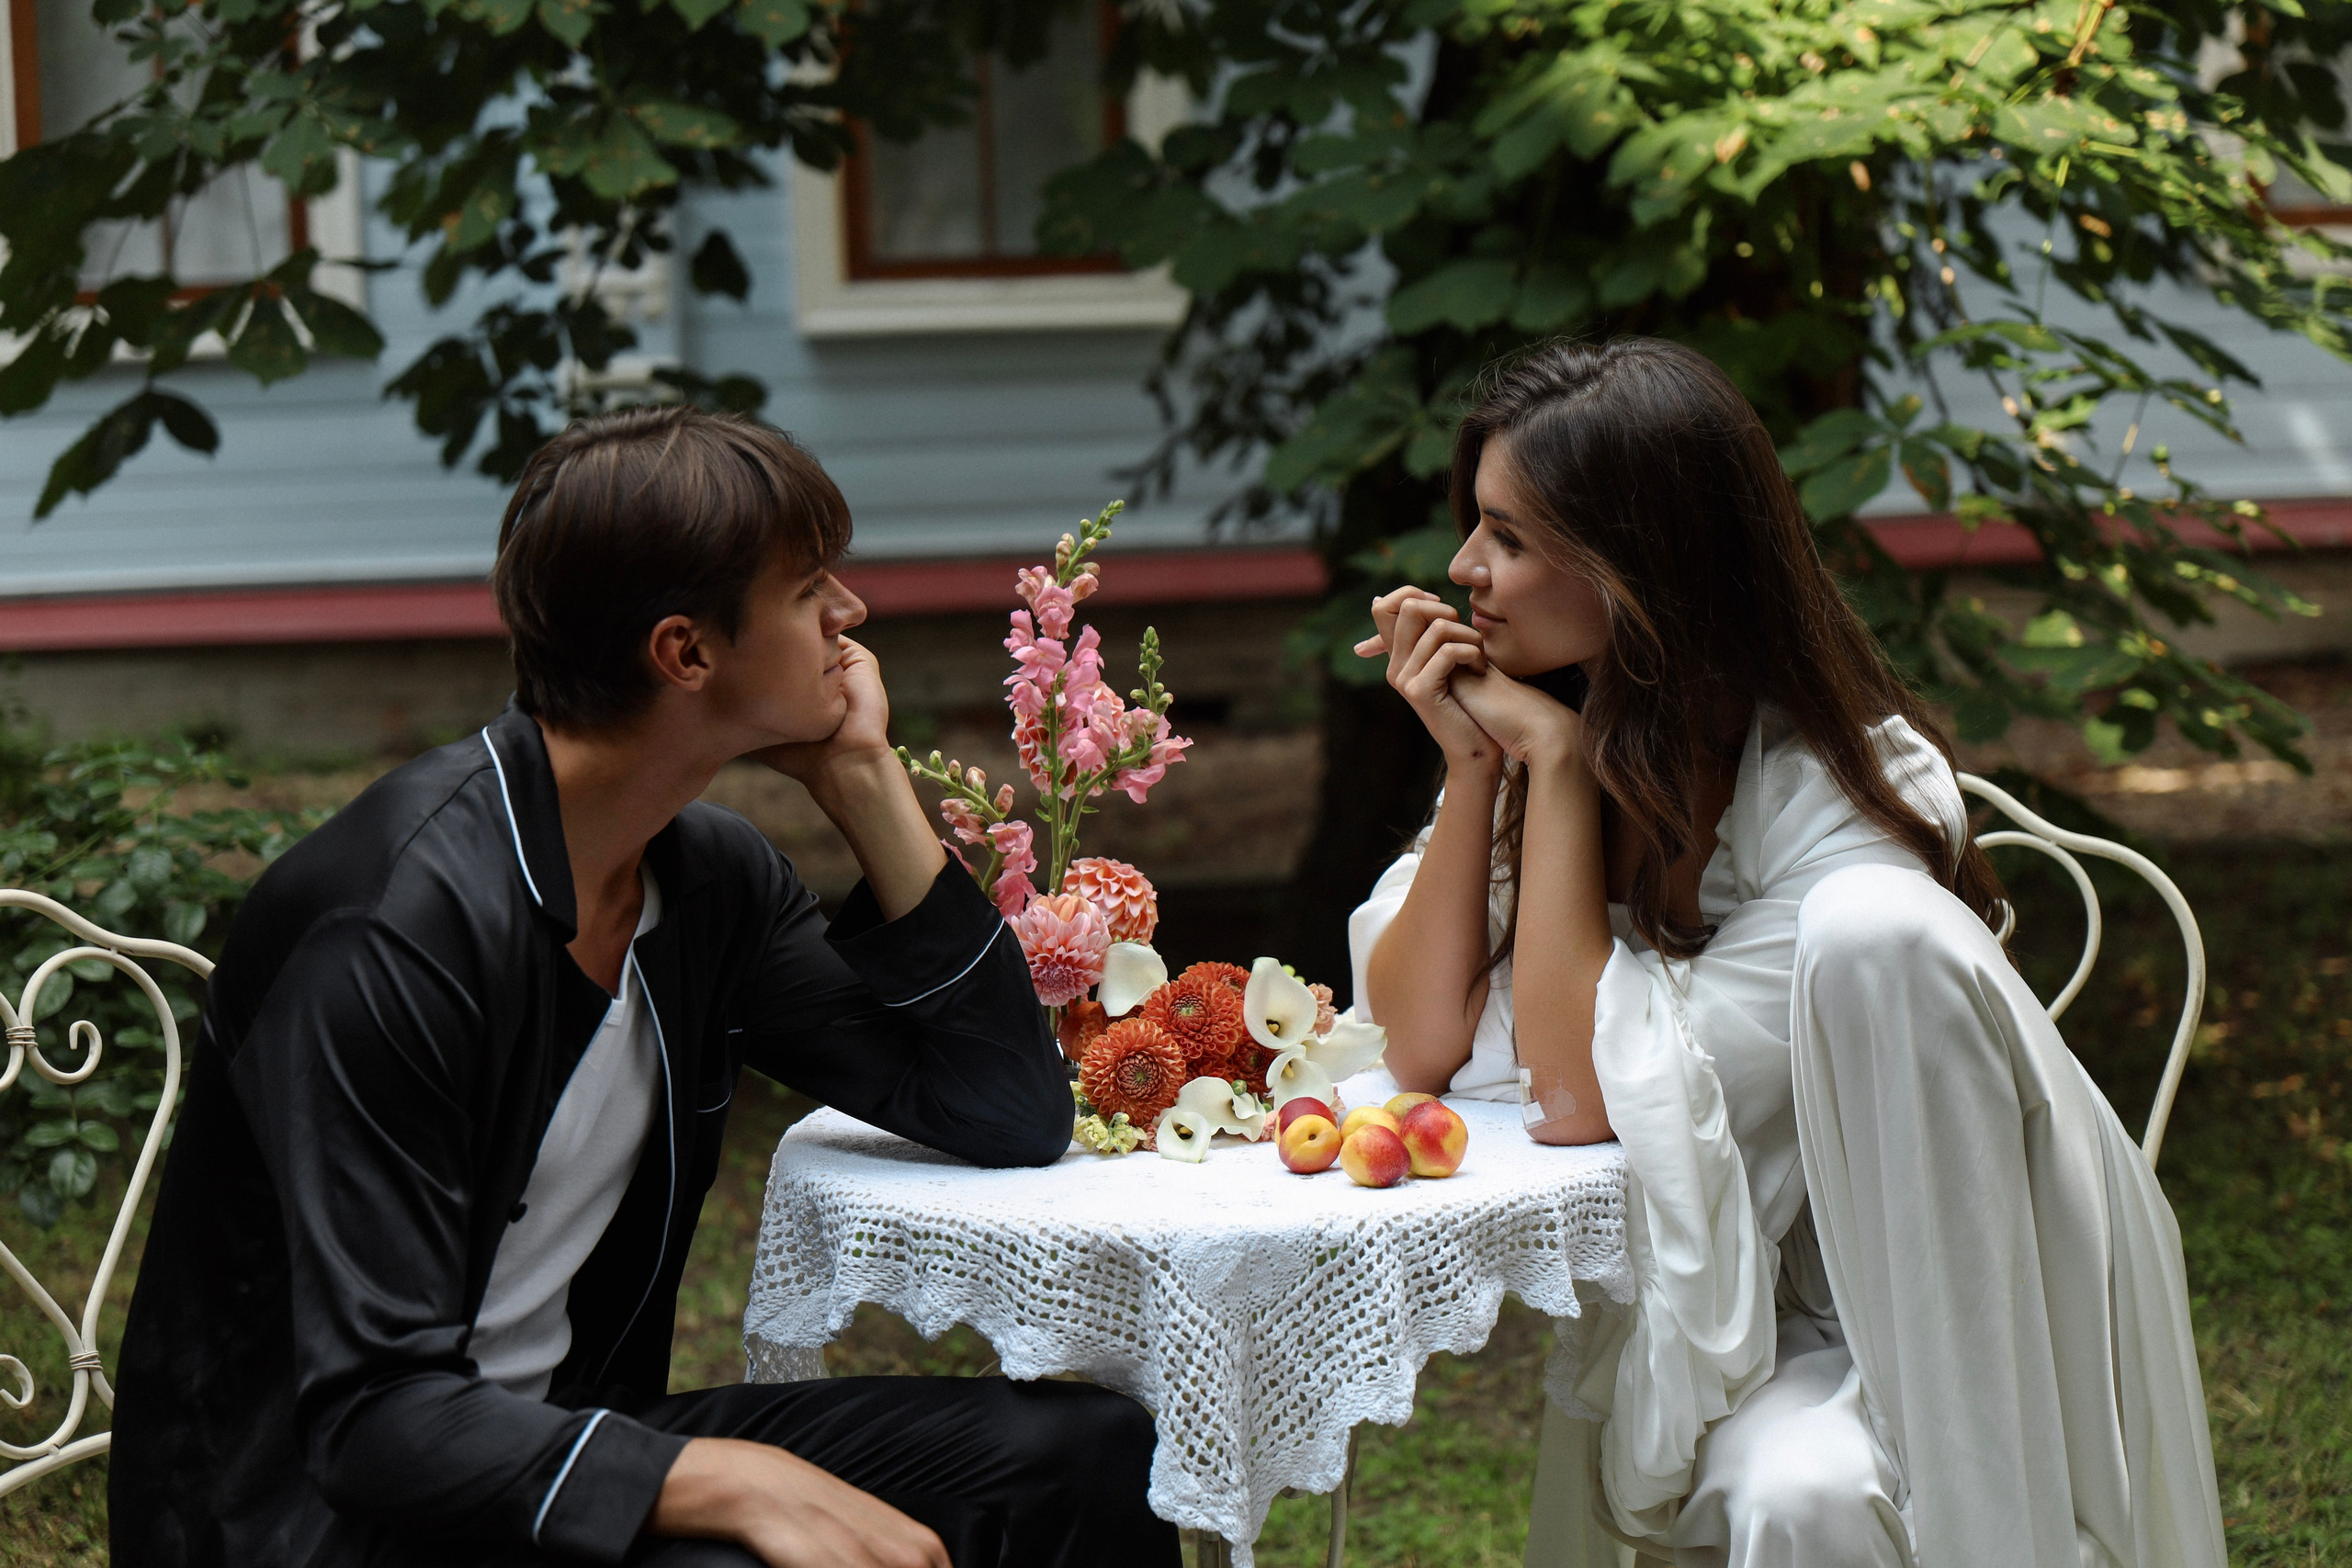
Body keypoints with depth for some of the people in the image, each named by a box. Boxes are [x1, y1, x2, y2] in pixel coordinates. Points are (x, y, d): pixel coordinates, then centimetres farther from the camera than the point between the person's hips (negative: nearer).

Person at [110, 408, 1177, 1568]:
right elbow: (375, 1416, -26)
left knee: (1089, 1452, -6)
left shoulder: (712, 875, 3)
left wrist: (866, 785, -2)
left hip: (558, 1448, 8)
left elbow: (1010, 1117, 6)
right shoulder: (390, 927, -23)